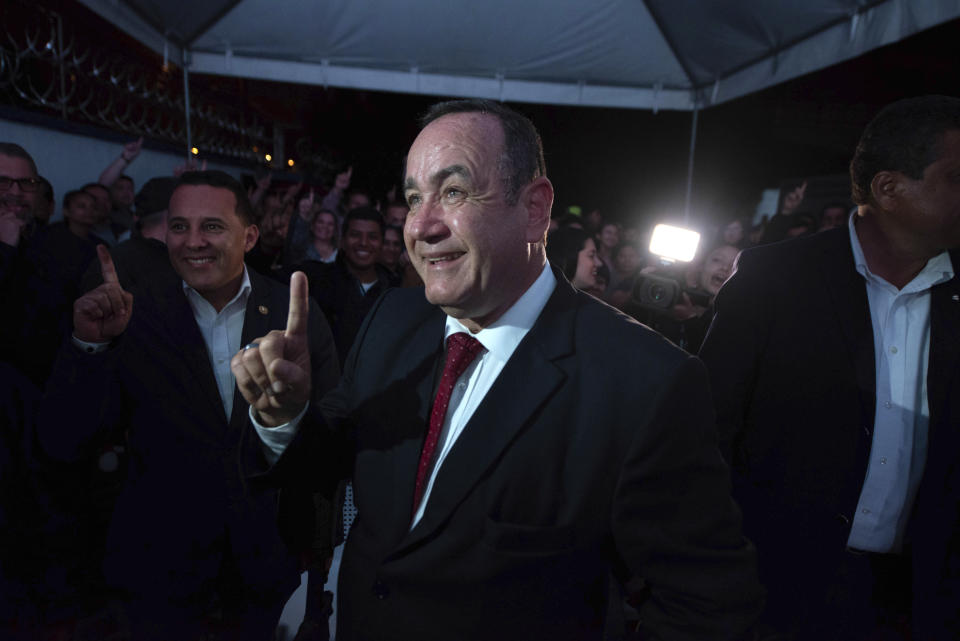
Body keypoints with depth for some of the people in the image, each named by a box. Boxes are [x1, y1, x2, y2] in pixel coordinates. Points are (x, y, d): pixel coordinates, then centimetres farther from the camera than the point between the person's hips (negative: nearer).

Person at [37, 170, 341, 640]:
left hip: (269, 557, 1)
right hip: (160, 566, 0)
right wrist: (90, 343, -25)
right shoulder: (133, 318, -9)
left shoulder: (296, 317, -10)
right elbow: (60, 444, -13)